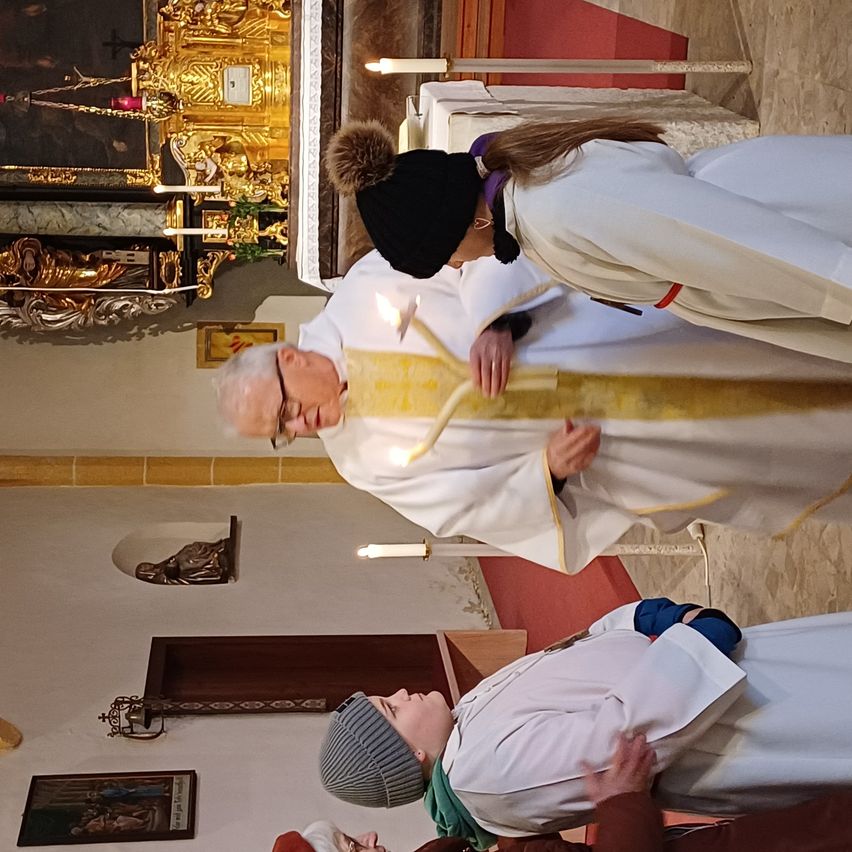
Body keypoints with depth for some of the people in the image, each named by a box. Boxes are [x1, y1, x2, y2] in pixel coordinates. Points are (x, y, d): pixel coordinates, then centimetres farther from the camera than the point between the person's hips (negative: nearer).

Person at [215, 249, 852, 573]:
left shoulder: (362, 295, -8)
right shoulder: (367, 461, -2)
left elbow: (488, 254, -9)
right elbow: (480, 508, -4)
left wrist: (497, 326, -27)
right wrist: (545, 469, -21)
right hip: (590, 446, 0)